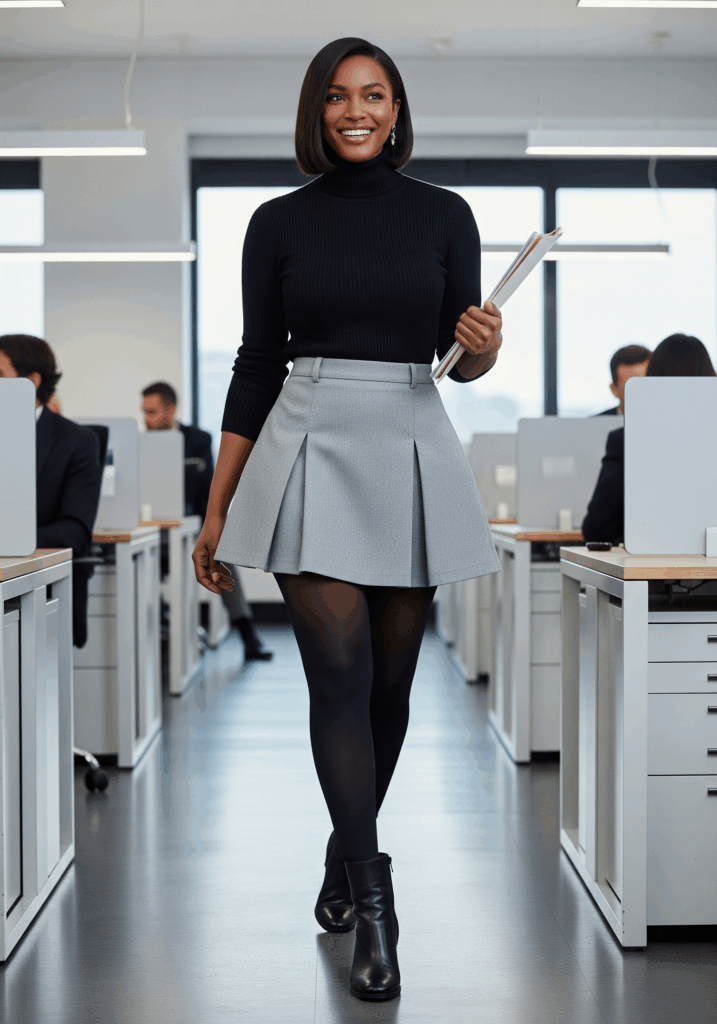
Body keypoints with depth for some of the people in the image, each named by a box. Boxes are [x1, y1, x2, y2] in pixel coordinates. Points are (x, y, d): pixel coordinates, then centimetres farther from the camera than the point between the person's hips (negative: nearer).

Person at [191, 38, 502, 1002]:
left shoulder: (443, 214, 5)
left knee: (390, 676, 8)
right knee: (340, 670, -11)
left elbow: (465, 362, 8)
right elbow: (257, 363, 5)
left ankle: (347, 857, 29)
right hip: (311, 449, -1)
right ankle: (373, 904, -5)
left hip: (412, 453, 2)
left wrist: (484, 345, -18)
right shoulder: (279, 222, 4)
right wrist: (216, 511, 4)